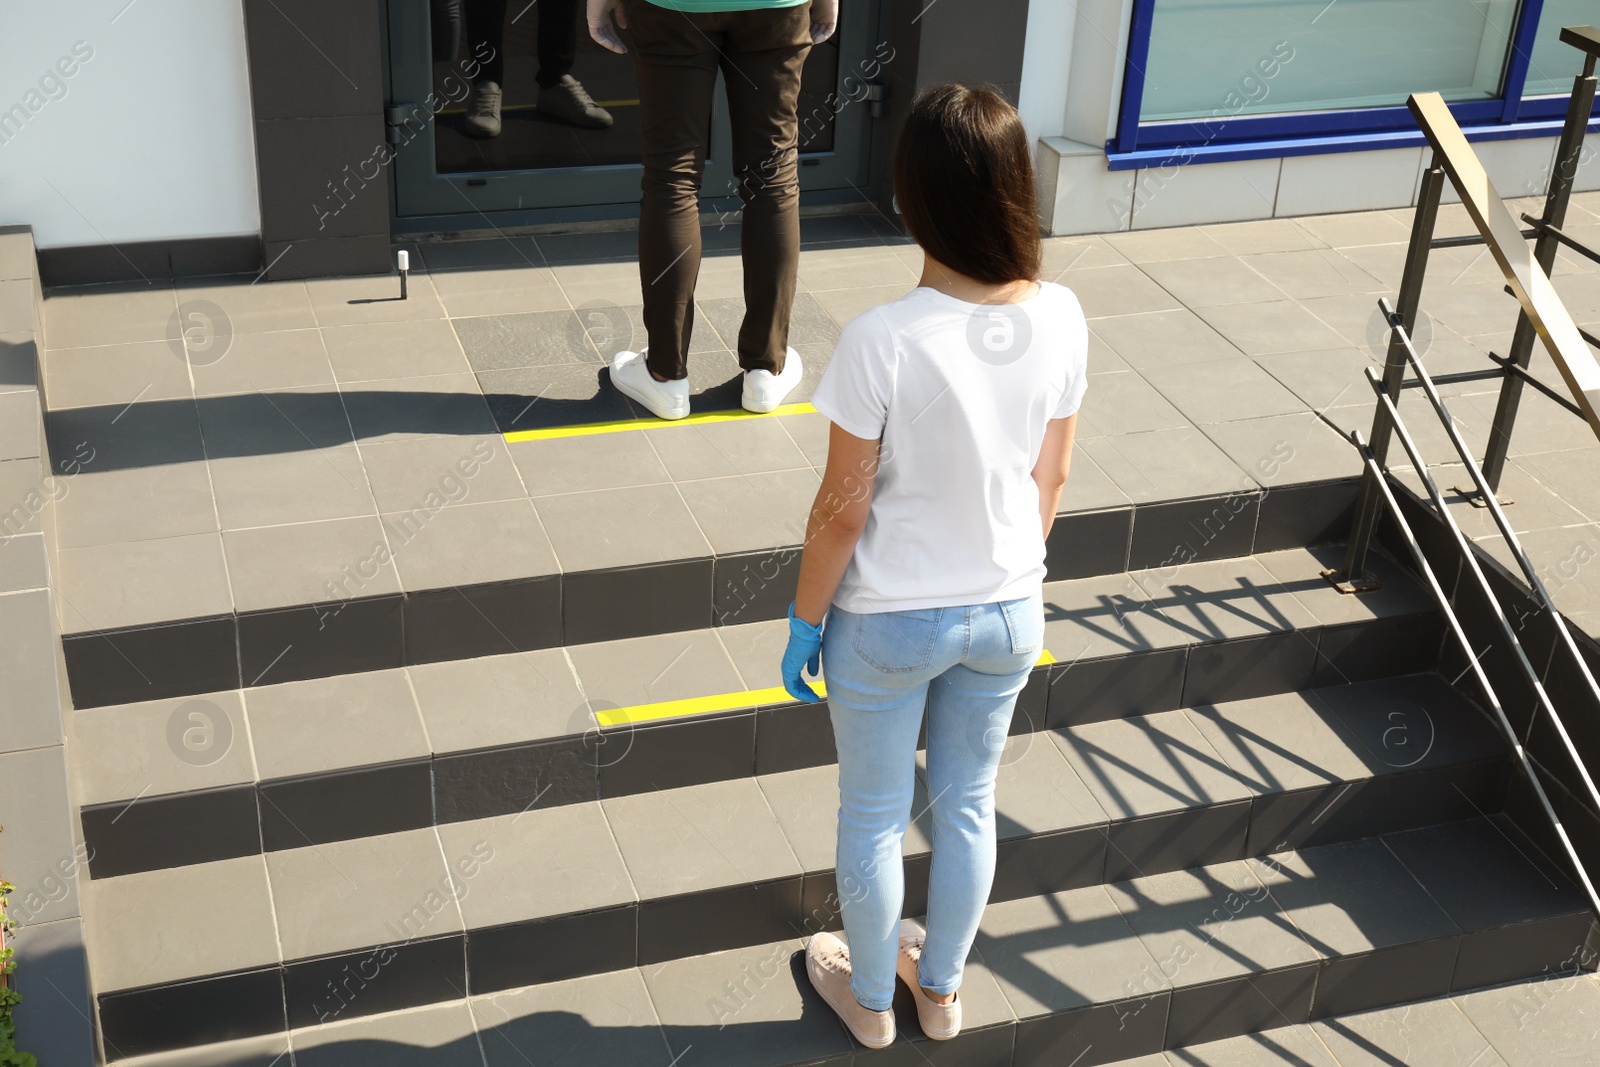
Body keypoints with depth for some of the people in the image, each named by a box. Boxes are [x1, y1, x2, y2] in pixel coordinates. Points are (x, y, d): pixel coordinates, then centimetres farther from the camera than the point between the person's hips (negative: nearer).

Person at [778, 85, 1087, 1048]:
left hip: (888, 624, -4)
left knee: (874, 819, 20)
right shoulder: (1061, 319, -14)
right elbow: (1050, 479, -1)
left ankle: (871, 997, 42)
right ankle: (942, 987, 46)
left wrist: (804, 622, -3)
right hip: (1008, 611, 4)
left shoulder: (883, 341, -28)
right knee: (969, 805, 25)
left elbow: (843, 508, -18)